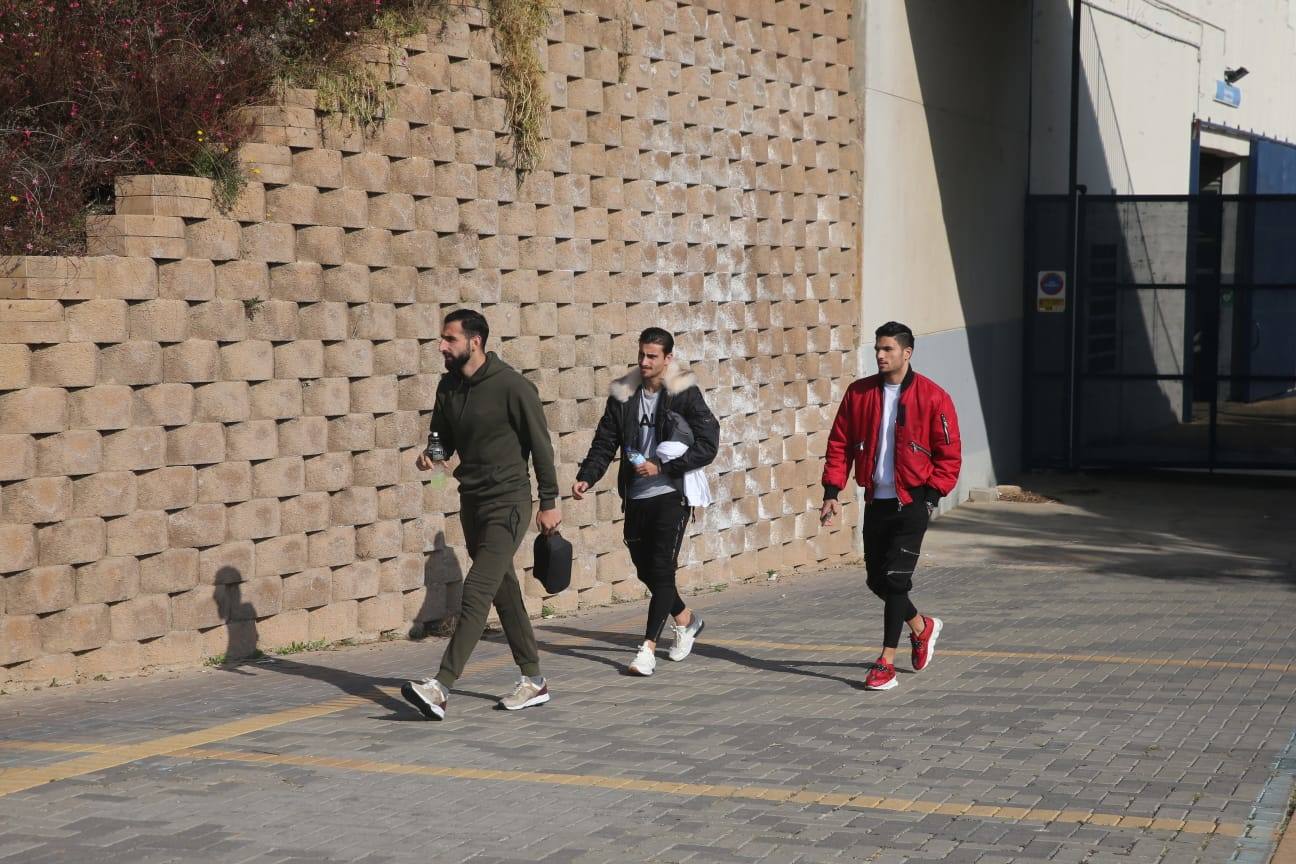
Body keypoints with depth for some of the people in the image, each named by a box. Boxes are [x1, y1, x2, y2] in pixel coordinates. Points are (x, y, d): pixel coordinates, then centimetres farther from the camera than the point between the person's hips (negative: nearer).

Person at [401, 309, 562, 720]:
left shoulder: (512, 386, -14)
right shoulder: (449, 386, 6)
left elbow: (540, 445, -9)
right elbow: (442, 436, 18)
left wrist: (549, 502, -8)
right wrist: (431, 455, -5)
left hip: (507, 504, -8)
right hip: (472, 501, 8)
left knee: (477, 590, -15)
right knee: (503, 591, 14)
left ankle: (441, 686, -21)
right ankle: (533, 681, 24)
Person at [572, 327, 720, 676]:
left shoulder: (685, 395, -7)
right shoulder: (623, 395, 6)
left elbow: (707, 446, -12)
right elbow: (605, 443, 8)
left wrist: (661, 466, -18)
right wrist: (586, 478, -9)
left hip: (671, 494, -5)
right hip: (636, 497, 5)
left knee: (661, 568, -10)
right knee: (645, 569, 12)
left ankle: (648, 647, -8)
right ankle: (685, 618, 37)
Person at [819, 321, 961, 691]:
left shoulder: (932, 397, -7)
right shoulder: (859, 393, 4)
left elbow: (949, 453, -3)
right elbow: (839, 444, 8)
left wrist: (932, 494, -11)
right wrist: (832, 491, -1)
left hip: (911, 502, -5)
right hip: (875, 500, 5)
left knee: (895, 578, -10)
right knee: (877, 579, 10)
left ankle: (886, 662, -2)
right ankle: (922, 627, 38)